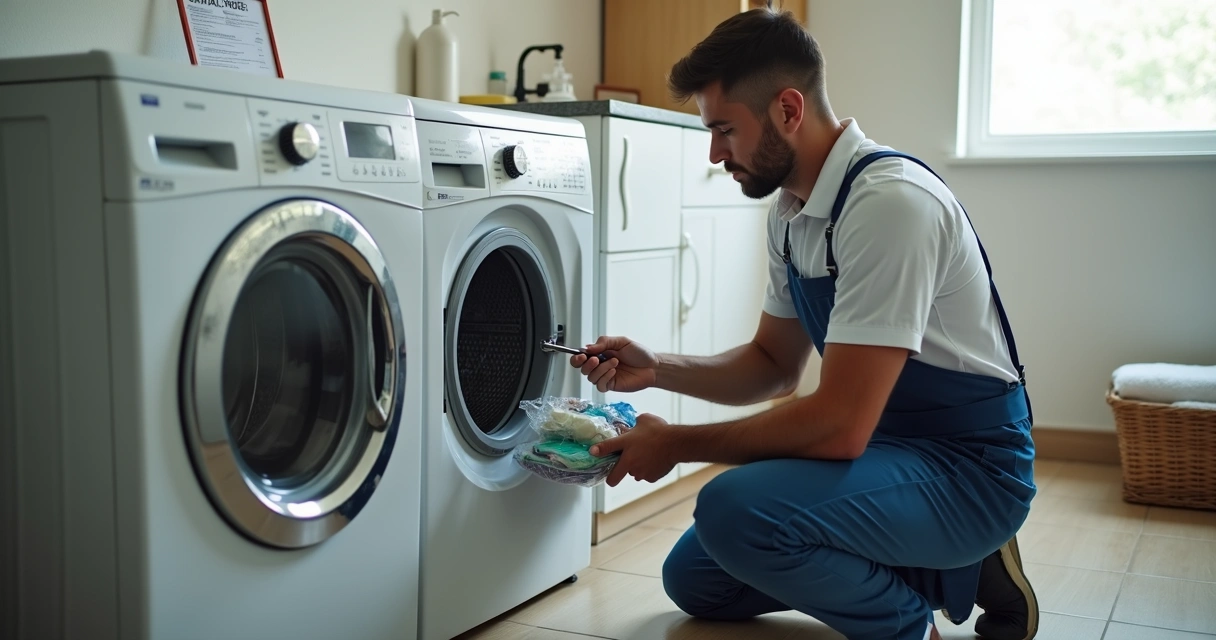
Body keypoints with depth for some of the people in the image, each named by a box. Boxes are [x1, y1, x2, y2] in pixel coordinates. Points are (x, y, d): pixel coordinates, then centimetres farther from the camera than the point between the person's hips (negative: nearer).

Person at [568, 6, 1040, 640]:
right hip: (887, 444, 10)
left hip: (968, 468, -9)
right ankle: (942, 572, 12)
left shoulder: (890, 201, -25)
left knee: (735, 509, -32)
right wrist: (656, 368, -1)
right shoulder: (790, 211, 4)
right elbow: (773, 365, 15)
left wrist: (677, 444, -17)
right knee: (692, 580, 13)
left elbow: (840, 425, -29)